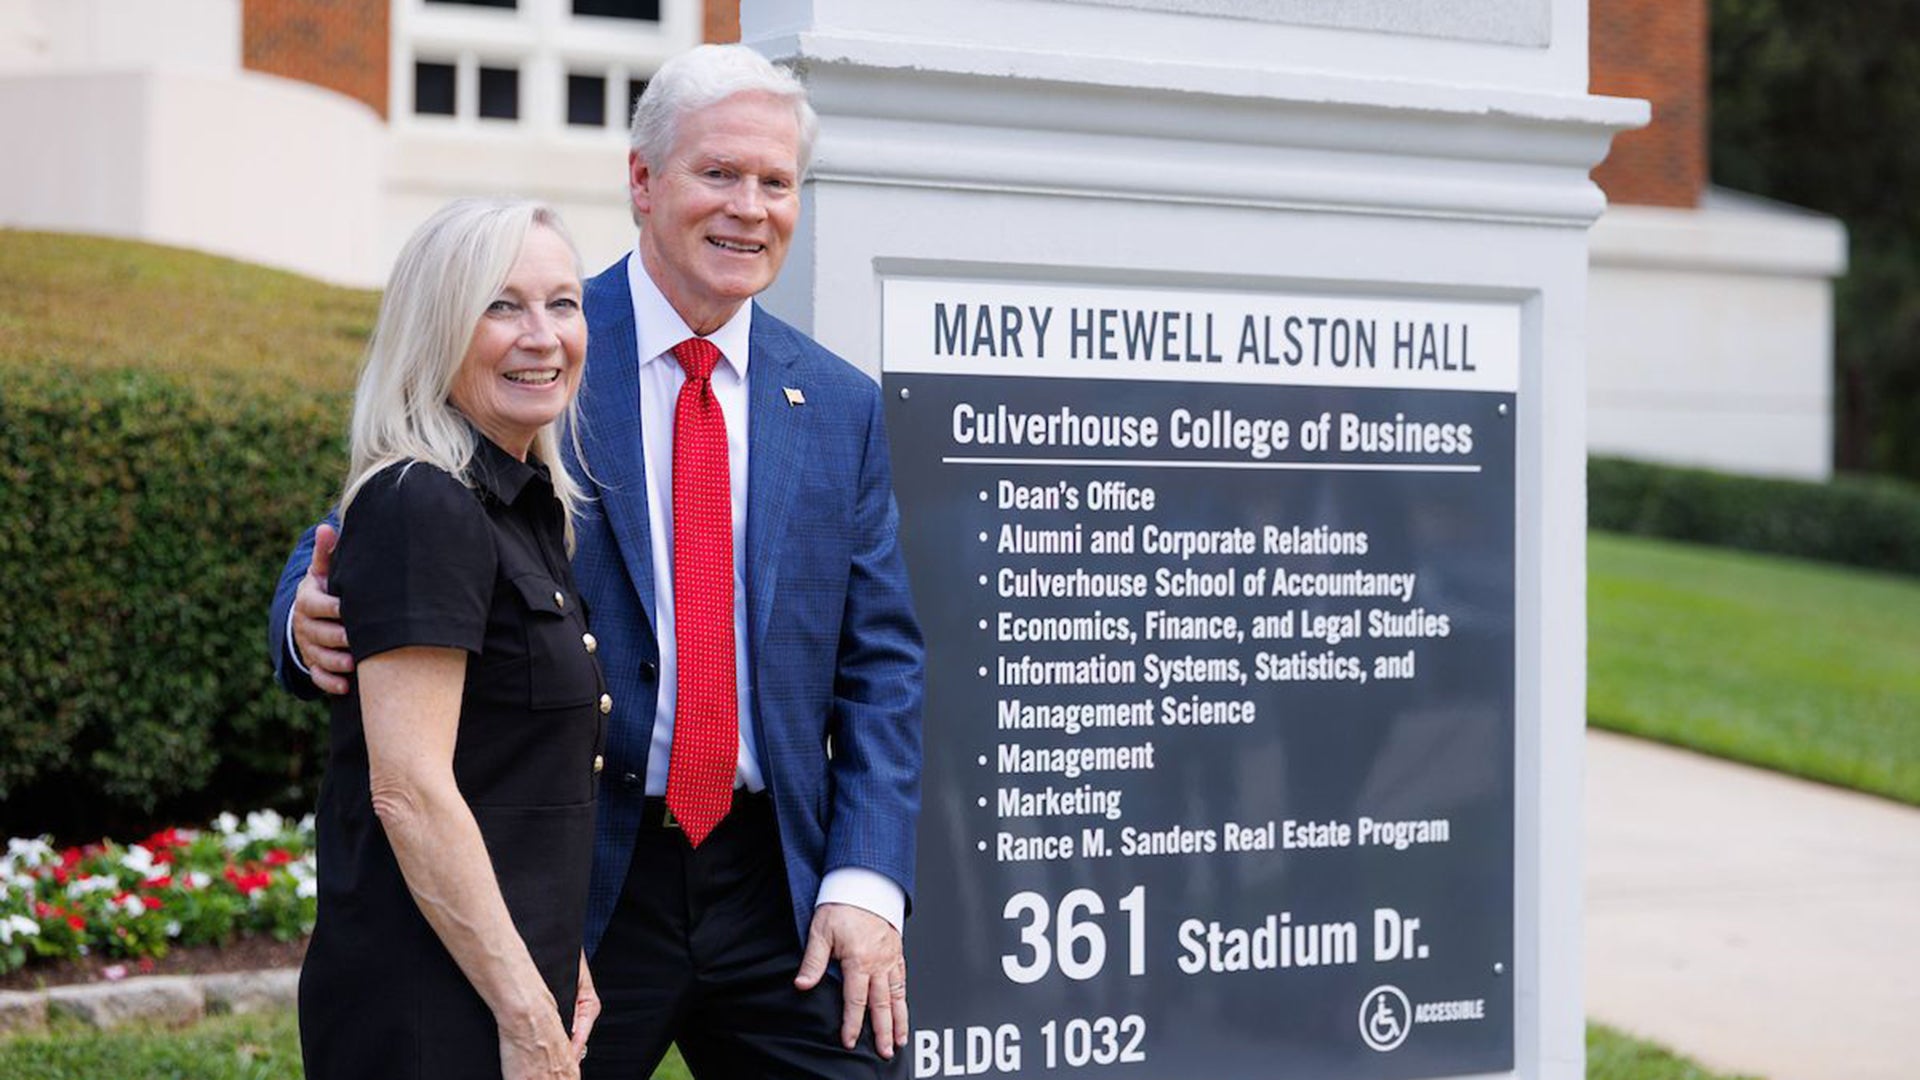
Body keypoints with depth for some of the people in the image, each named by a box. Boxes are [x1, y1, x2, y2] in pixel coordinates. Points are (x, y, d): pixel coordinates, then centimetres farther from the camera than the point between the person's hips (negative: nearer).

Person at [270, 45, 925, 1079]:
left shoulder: (840, 407, 9)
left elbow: (878, 667, 8)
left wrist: (865, 880, -3)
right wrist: (314, 617, -26)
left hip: (776, 882, 3)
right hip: (568, 881, -3)